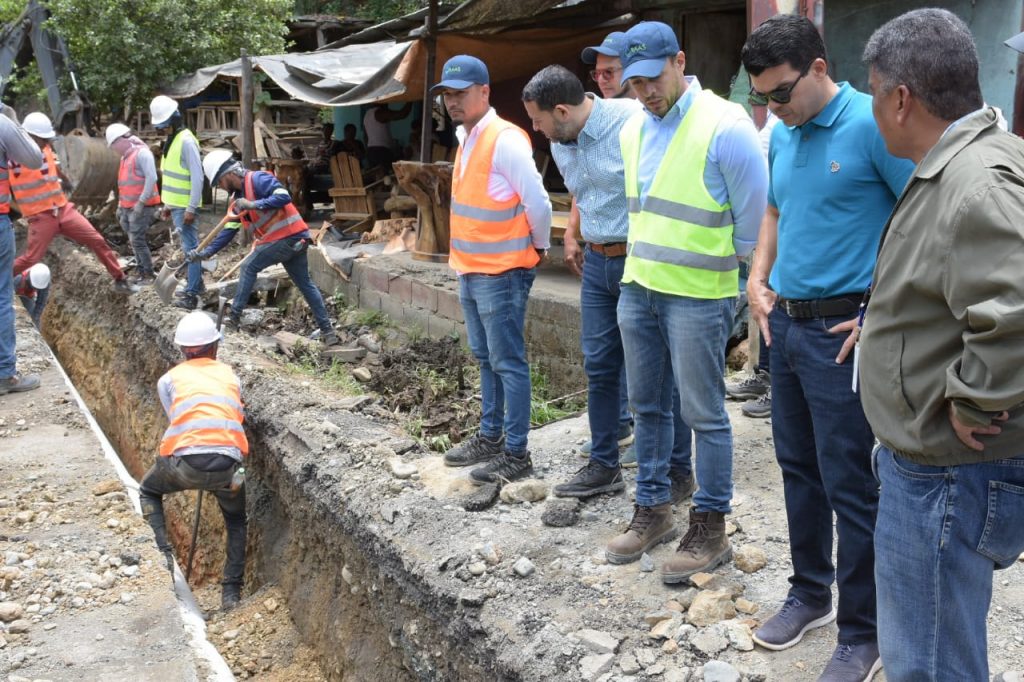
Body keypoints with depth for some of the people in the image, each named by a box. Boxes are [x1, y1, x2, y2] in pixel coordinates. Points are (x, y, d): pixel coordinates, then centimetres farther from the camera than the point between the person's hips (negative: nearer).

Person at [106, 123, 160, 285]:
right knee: (135, 240, 11)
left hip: (141, 207, -9)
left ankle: (149, 274, -1)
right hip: (128, 207, 9)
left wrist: (141, 202, -22)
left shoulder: (142, 153, -13)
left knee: (137, 240, -9)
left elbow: (152, 178, -21)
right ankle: (142, 271, 19)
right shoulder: (125, 157, 16)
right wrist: (120, 205, 19)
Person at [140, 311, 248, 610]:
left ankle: (162, 553, 18)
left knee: (148, 492, 35)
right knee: (236, 521, 31)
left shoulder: (169, 379, 19)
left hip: (184, 461, -1)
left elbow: (177, 420, 21)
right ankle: (231, 592, 24)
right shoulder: (230, 376, 22)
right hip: (228, 465, 1)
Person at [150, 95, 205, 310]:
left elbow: (197, 176, -20)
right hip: (176, 205, 9)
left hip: (185, 207, -9)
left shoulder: (186, 141, -16)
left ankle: (192, 294, -6)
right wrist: (167, 204, 21)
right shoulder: (171, 140, 14)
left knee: (190, 246, -7)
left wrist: (191, 208, -22)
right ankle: (196, 283, 28)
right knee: (190, 246, 17)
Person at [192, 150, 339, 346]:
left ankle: (234, 317, 3)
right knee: (305, 284, 12)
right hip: (294, 239, 10)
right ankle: (327, 330, 15)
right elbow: (228, 231, 15)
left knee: (249, 267, -3)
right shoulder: (238, 199, 16)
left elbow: (284, 197, -24)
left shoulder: (257, 179, -11)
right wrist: (206, 252, 7)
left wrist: (254, 205, -26)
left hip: (288, 237, -10)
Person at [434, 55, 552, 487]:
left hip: (501, 273, -9)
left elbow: (537, 202, -19)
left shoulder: (504, 140, -17)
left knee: (508, 363, -3)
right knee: (485, 359, 18)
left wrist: (539, 245, -4)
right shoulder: (466, 138, 12)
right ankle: (490, 436, 31)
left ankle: (516, 454, 6)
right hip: (470, 270, 10)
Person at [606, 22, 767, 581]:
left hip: (698, 296, -7)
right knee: (647, 406, 15)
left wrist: (718, 265, 3)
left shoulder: (725, 127, -14)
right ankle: (652, 511, 29)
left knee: (703, 414, 1)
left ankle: (710, 529, 14)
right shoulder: (633, 131, 9)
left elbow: (755, 214, -7)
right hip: (637, 288, 7)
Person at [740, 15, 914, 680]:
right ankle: (810, 592, 36)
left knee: (850, 487, 1)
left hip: (841, 333, -7)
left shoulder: (870, 124, -14)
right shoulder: (782, 136, 9)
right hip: (786, 325, 8)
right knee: (798, 468, 17)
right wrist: (758, 281, 11)